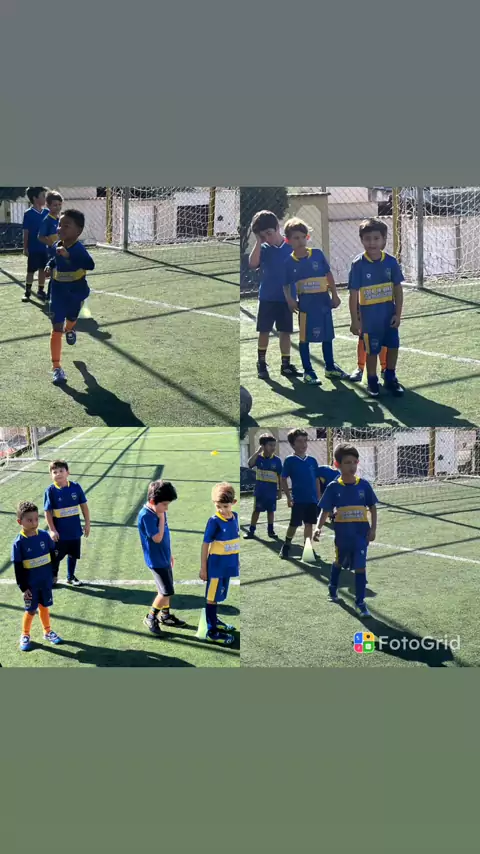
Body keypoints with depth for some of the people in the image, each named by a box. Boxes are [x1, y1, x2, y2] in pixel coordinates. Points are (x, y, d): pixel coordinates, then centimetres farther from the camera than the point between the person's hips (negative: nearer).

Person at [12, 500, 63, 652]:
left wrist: (53, 574, 10)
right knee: (31, 610, 6)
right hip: (31, 585, -3)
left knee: (44, 607, 17)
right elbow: (18, 568, -12)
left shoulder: (44, 536, -7)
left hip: (46, 582, 3)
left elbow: (52, 556, 7)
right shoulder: (19, 543, -17)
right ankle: (25, 636, 25)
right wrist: (23, 587, -12)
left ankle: (48, 632, 35)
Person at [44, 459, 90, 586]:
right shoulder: (51, 490, -14)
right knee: (56, 556, 11)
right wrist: (52, 530, -13)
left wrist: (87, 524, 3)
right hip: (59, 532, -2)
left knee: (73, 554, 17)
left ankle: (71, 577, 35)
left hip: (75, 530, 3)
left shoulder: (76, 487, -8)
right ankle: (53, 577, 31)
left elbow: (84, 505, 1)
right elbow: (48, 512, -10)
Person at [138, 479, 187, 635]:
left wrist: (169, 554, 21)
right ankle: (150, 618, 9)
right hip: (156, 560, -8)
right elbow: (157, 538, -27)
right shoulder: (146, 516, -24)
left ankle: (165, 615, 35)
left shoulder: (158, 512, 2)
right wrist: (162, 517, -20)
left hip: (164, 557, 8)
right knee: (167, 592, -6)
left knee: (165, 590, 19)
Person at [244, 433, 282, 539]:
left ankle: (270, 530, 20)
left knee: (271, 510, 10)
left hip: (272, 491, 1)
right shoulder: (258, 458, -5)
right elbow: (250, 464, -25)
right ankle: (251, 531, 11)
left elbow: (280, 477, 3)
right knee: (256, 510, 5)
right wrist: (258, 451, -26)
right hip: (260, 490, -1)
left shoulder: (277, 460, -2)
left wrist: (280, 491, 3)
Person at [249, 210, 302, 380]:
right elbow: (252, 264, -20)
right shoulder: (263, 249, -2)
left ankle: (286, 364, 15)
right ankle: (261, 364, 16)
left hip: (286, 298, 0)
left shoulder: (291, 247, -2)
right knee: (264, 331, 5)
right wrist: (259, 242, -18)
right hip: (267, 298, 0)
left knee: (286, 332, 7)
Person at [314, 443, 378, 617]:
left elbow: (372, 507, 4)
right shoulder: (333, 487, -7)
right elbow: (325, 511, -5)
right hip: (342, 533, 1)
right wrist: (318, 528, -20)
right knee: (339, 562, 22)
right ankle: (333, 589, 47)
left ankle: (360, 602, -1)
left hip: (361, 533, -1)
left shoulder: (364, 485, -5)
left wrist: (373, 528, -3)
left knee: (360, 566, -7)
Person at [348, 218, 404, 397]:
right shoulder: (358, 264, -13)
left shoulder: (391, 262, -6)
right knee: (372, 350, 8)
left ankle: (390, 378, 30)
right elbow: (353, 294, -9)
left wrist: (398, 314, -2)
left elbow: (398, 290, 1)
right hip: (369, 315, -3)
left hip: (388, 313, 3)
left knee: (393, 346, 12)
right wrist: (355, 320, -9)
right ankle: (372, 381, 24)